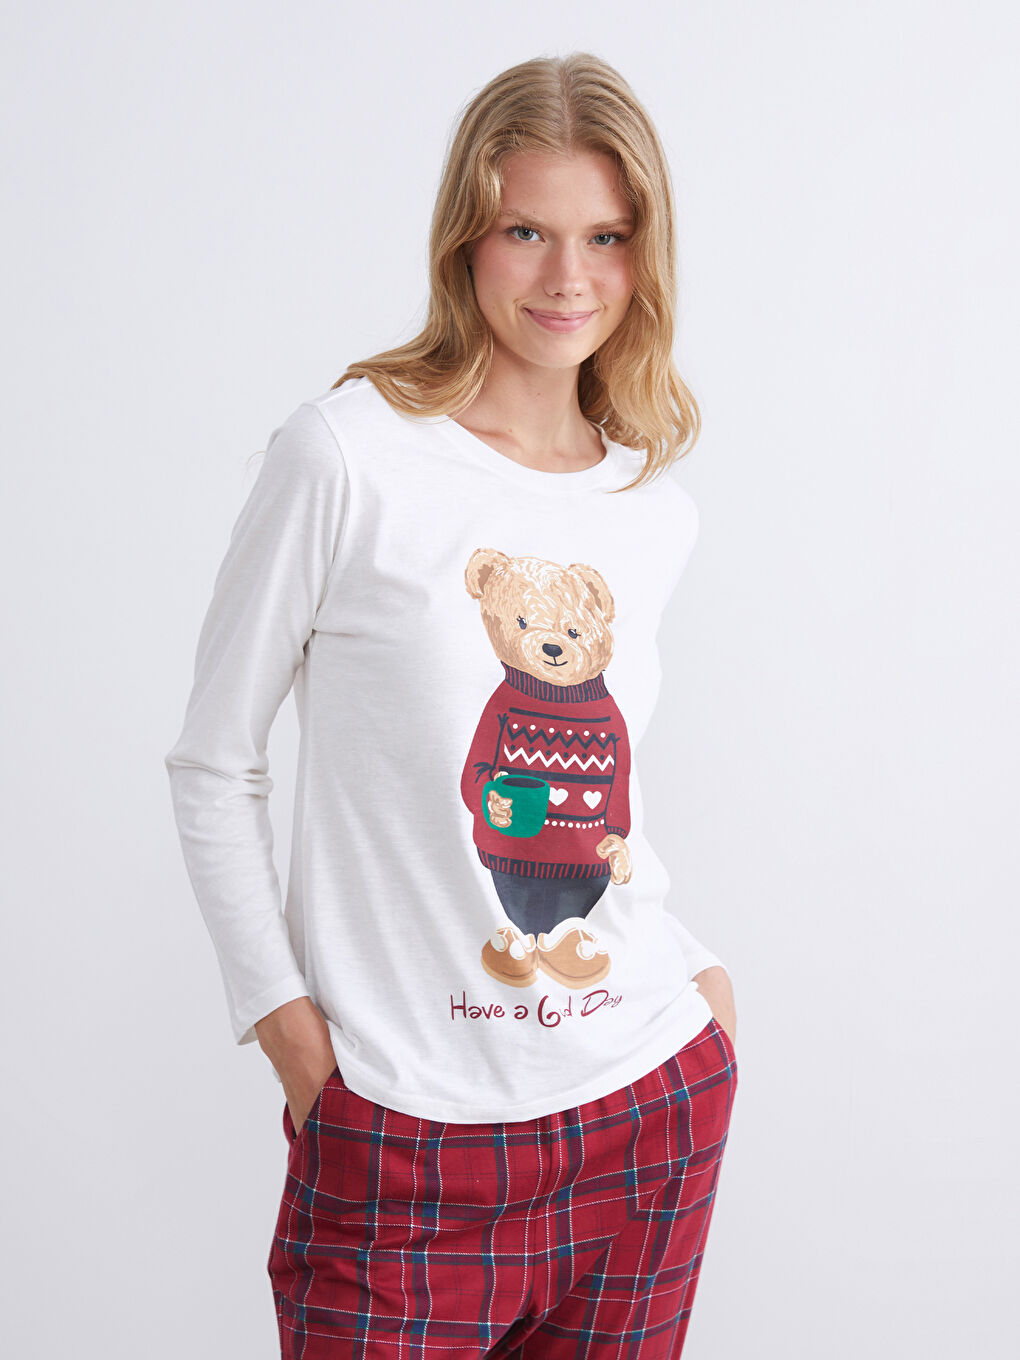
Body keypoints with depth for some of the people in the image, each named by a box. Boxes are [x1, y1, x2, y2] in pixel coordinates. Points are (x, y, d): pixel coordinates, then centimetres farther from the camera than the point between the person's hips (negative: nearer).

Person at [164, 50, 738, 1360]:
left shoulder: (656, 502, 8)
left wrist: (699, 969, 7)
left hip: (652, 1107, 5)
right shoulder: (349, 452, -9)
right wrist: (286, 1022, -9)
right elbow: (213, 765, -3)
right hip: (406, 1138, -4)